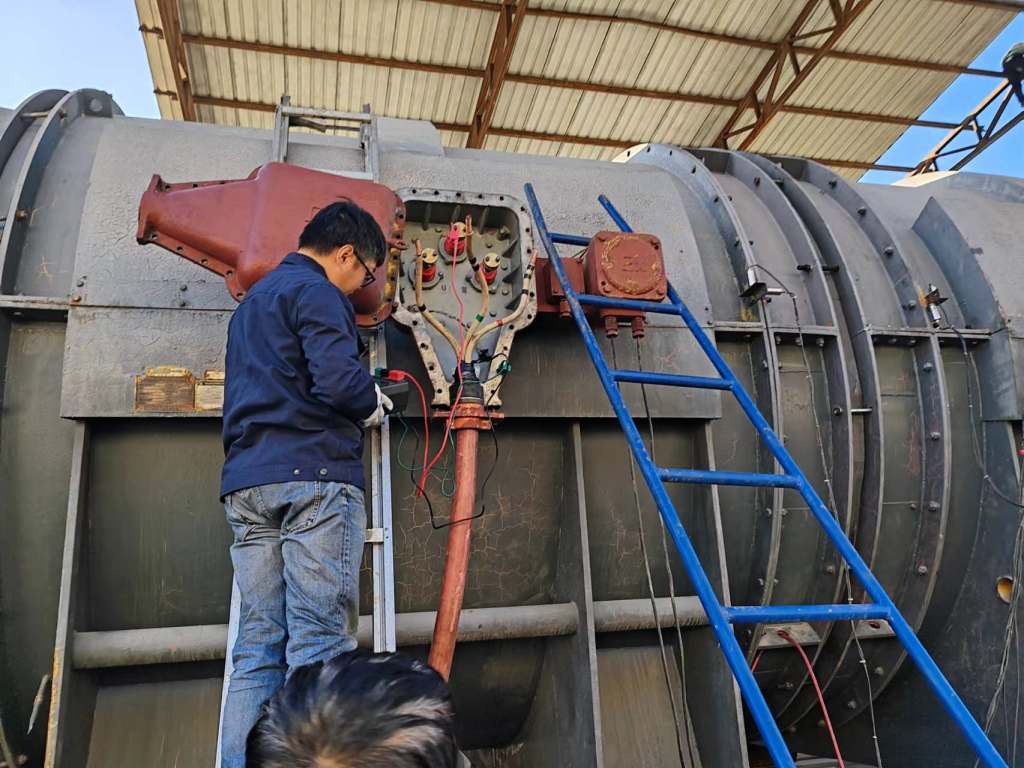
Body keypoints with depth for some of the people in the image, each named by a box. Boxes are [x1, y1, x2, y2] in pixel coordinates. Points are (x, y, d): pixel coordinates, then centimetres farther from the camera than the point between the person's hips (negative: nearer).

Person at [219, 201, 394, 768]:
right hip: (314, 474, -8)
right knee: (320, 641, -8)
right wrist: (373, 405, 5)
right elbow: (339, 379, -17)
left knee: (257, 645, 5)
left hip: (246, 482, 8)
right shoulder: (315, 290, -1)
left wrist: (360, 402, 27)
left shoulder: (252, 301, 28)